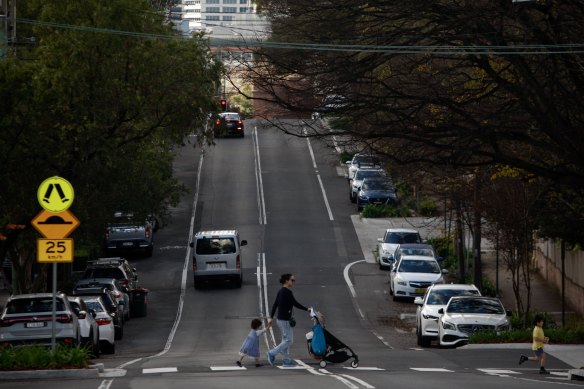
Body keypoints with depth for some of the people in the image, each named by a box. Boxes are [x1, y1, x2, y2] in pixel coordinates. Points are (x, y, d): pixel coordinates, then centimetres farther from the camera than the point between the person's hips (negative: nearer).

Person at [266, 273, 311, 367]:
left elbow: (275, 305, 11)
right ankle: (272, 353, -3)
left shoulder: (280, 291, 10)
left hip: (280, 319, 10)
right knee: (288, 340, -3)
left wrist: (271, 317, 12)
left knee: (285, 340, 14)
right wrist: (307, 309, -12)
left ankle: (286, 360, 17)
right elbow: (295, 303, -19)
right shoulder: (287, 292, -17)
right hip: (285, 320, -10)